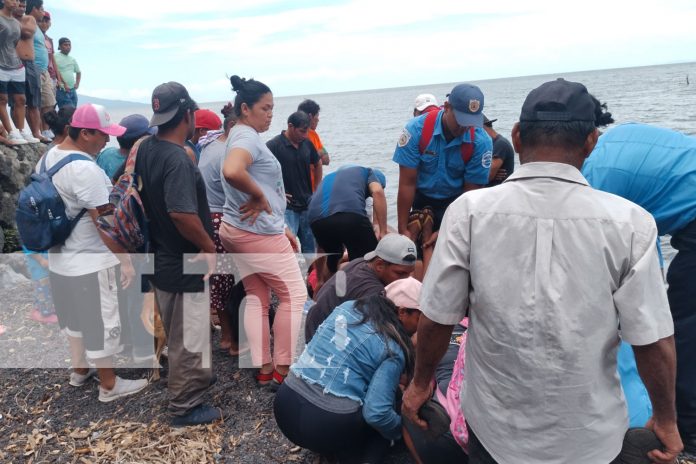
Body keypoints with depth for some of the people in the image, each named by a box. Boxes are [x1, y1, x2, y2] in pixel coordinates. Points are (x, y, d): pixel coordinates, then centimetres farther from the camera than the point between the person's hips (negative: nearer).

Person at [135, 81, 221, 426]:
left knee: (177, 335, 26)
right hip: (184, 264, -9)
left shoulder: (145, 149, 2)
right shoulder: (177, 159, -26)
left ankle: (190, 381, 46)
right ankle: (185, 407, 22)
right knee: (189, 339, 7)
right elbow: (182, 213, -35)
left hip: (160, 258, 9)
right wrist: (209, 246, -21)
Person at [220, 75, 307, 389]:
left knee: (257, 298, 13)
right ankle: (282, 370, 10)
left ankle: (264, 369, 21)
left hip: (238, 230, 10)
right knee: (294, 294, 1)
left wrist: (282, 227, 18)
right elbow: (232, 172, -39)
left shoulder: (243, 136, 15)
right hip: (259, 233, -10)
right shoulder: (248, 137, -16)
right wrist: (260, 197, -22)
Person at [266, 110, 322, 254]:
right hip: (287, 206, -5)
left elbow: (318, 164, 22)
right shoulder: (273, 145, -11)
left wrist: (316, 190, 16)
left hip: (307, 205, 6)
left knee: (310, 247, 14)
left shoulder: (307, 144, 6)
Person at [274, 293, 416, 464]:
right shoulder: (394, 349, -9)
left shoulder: (347, 307, 8)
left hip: (285, 405, 6)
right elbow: (376, 414, -18)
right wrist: (402, 430, 5)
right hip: (327, 425, -6)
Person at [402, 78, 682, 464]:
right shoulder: (628, 222, -17)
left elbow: (436, 319, -11)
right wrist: (665, 419, 8)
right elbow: (653, 341, -11)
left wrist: (421, 382, 7)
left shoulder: (469, 211, -17)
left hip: (495, 426, 0)